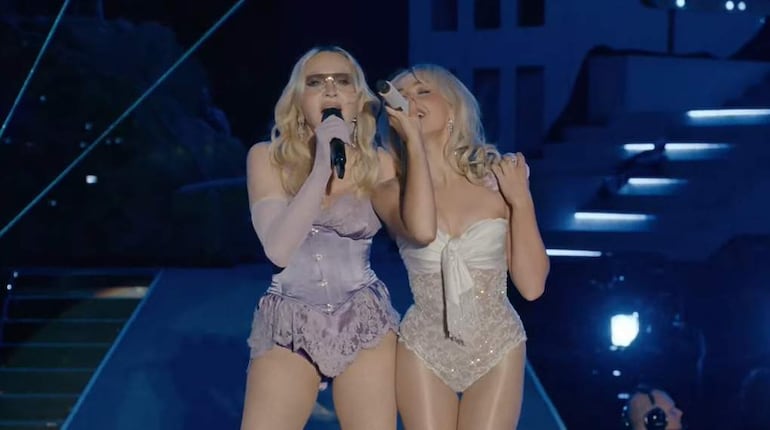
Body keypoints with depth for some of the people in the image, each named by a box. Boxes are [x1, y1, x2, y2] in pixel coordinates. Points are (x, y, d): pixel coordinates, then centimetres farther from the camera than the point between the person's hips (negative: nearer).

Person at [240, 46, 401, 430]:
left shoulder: (378, 163, 1)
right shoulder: (267, 157, -4)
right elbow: (278, 250, -16)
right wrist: (323, 167, -21)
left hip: (365, 324, 1)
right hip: (289, 326, -1)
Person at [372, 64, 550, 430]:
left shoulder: (497, 180, -6)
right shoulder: (391, 189, -6)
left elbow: (532, 286, -7)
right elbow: (422, 230, -31)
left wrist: (521, 199, -12)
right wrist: (413, 141, -23)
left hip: (497, 348, 0)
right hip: (424, 350, 0)